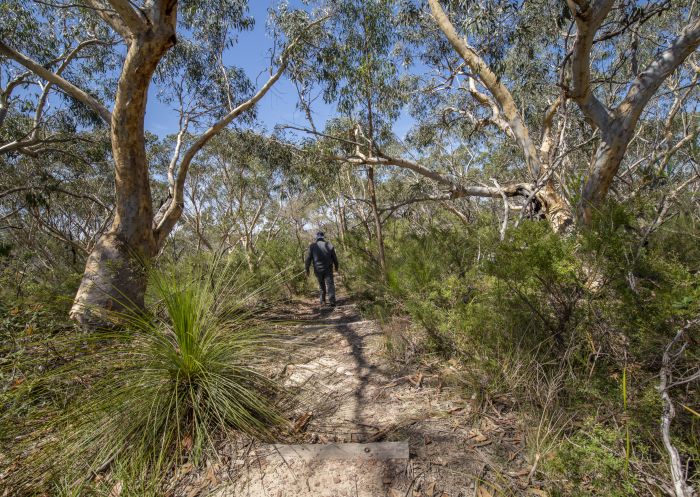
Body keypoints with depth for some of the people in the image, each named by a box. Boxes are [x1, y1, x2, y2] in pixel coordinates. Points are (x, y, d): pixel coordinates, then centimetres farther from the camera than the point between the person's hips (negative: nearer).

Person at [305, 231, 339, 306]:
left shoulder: (312, 246, -3)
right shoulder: (329, 245, -1)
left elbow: (308, 258, -3)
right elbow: (334, 257, 5)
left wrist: (307, 269, 5)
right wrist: (336, 266, 18)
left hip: (318, 269, 1)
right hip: (328, 269, -1)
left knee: (321, 286, 16)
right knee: (330, 284, -1)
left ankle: (322, 301, 20)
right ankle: (332, 301, -13)